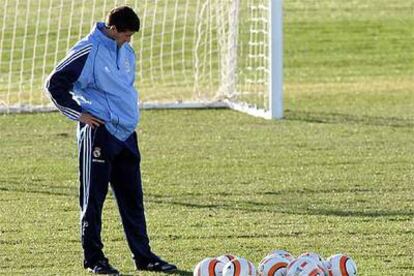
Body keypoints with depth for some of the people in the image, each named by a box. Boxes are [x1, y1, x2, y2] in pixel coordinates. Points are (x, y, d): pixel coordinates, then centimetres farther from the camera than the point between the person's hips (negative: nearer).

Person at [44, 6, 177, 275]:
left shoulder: (126, 51, 13)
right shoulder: (88, 51, -11)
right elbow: (55, 84, -9)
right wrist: (79, 113, -9)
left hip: (125, 132, 7)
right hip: (99, 133, -7)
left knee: (132, 197, 9)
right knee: (94, 197, 0)